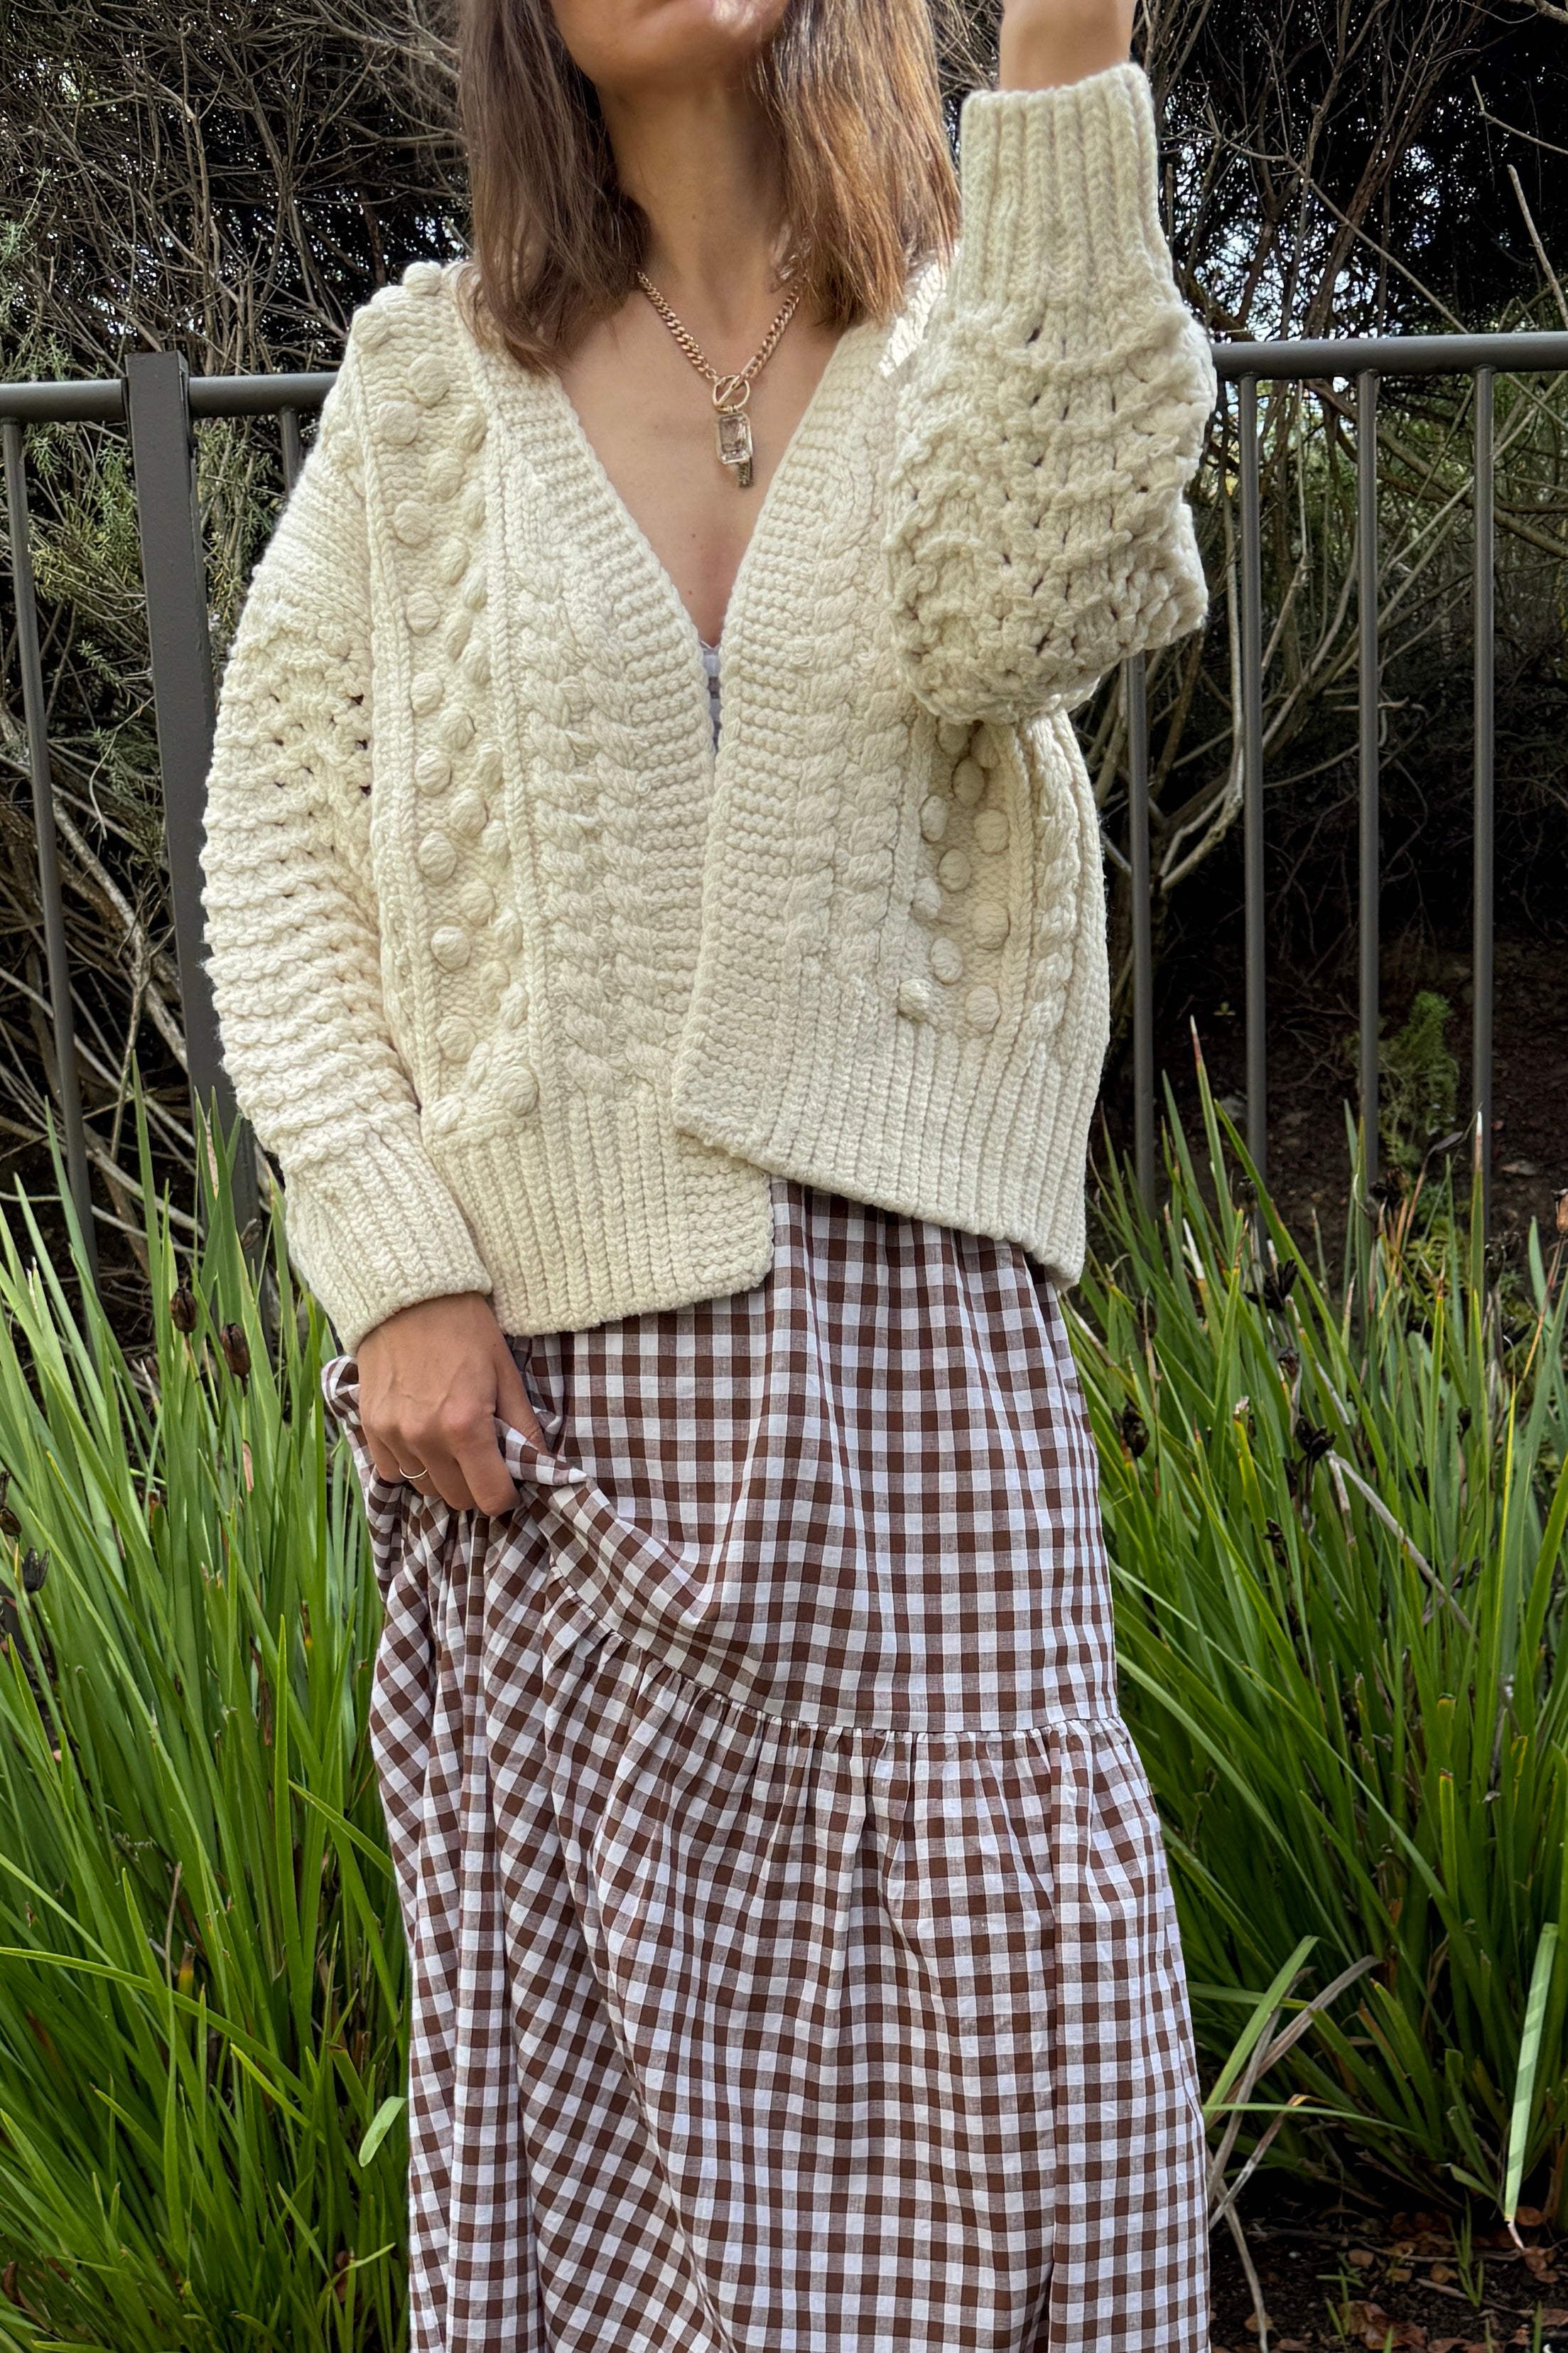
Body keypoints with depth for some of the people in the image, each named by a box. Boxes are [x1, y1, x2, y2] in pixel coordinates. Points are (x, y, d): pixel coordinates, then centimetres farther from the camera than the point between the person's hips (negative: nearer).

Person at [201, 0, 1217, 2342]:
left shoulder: (983, 329, 9)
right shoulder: (433, 379, 9)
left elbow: (1005, 621, -14)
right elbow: (276, 837, 6)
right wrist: (394, 1266, -5)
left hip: (912, 1336, 0)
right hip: (541, 1357, 1)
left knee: (1029, 2045, -4)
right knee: (582, 2074, 5)